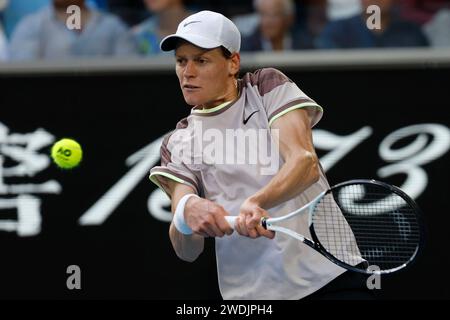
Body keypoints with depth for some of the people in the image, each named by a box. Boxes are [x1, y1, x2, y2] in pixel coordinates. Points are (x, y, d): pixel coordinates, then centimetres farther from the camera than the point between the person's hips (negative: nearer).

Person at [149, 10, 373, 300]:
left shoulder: (268, 87, 3)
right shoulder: (177, 144, 7)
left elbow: (305, 161, -15)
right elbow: (186, 250, -6)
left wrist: (255, 202, -34)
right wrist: (186, 212, -29)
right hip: (250, 292, 2)